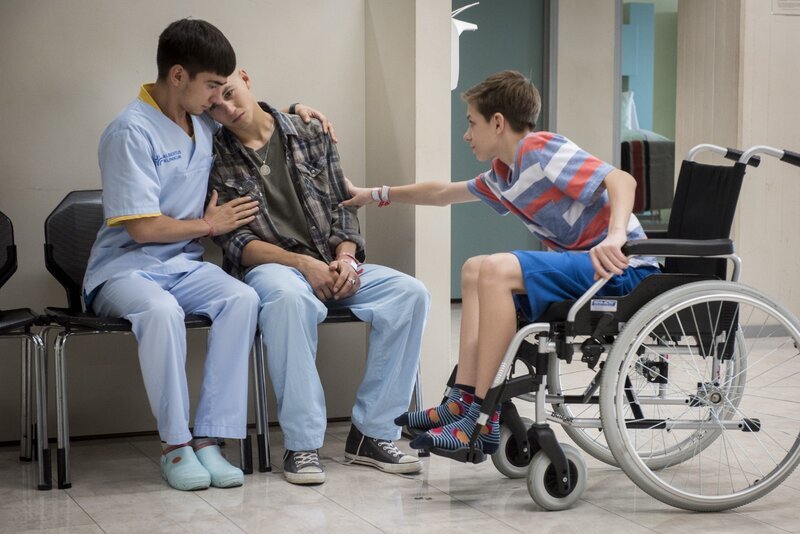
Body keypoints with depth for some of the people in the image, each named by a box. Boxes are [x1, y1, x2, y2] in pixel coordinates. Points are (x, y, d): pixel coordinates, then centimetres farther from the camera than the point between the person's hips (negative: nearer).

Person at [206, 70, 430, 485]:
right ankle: (302, 444, -32)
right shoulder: (215, 158, 1)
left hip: (331, 267, 4)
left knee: (410, 293, -22)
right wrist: (302, 263, -18)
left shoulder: (309, 135, 11)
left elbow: (341, 207, 12)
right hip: (266, 267, -4)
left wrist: (345, 257, -9)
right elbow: (234, 241, -5)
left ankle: (371, 432, -16)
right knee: (289, 296, -41)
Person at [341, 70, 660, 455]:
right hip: (585, 265, 10)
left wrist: (615, 237, -41)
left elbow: (621, 180, -24)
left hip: (624, 268, -10)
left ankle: (482, 419, -22)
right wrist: (376, 195, 38)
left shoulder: (540, 149, -12)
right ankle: (464, 401, 2)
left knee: (497, 270, -25)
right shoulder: (504, 175, 15)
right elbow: (443, 193, 31)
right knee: (475, 270, 14)